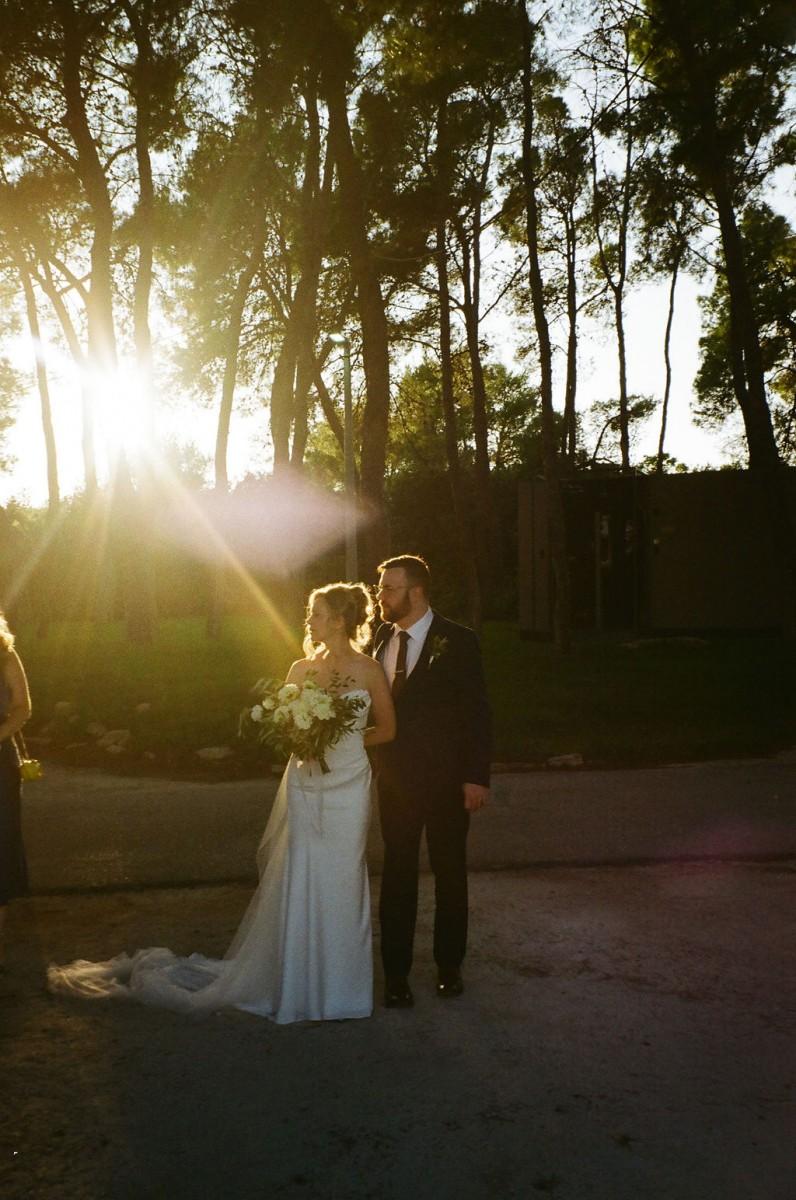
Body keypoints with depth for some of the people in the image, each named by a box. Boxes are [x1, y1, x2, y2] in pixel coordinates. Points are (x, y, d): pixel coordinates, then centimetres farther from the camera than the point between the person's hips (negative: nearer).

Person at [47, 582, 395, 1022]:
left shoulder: (367, 669, -3)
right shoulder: (301, 668, 6)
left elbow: (386, 728, 5)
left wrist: (341, 739, -6)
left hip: (346, 787, -3)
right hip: (304, 785, 3)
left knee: (337, 883, 3)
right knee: (297, 883, 4)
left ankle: (334, 985, 19)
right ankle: (301, 982, 19)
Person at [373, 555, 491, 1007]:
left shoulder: (458, 641, -10)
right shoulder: (381, 639, 3)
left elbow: (477, 712, -10)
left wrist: (477, 776, -14)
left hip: (446, 779, -3)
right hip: (395, 778, 3)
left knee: (450, 873, 12)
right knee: (397, 874, 8)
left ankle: (449, 965, 28)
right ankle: (396, 973, 18)